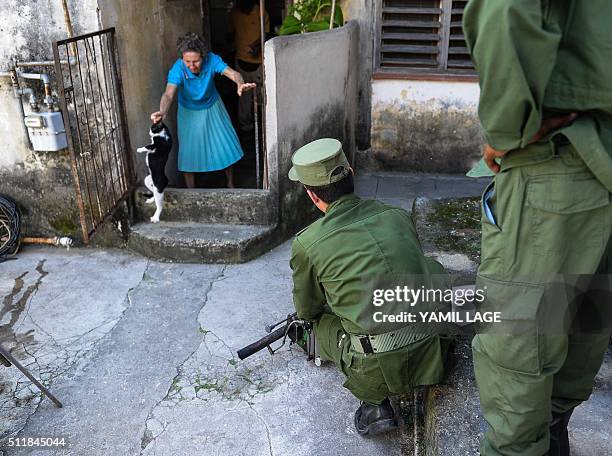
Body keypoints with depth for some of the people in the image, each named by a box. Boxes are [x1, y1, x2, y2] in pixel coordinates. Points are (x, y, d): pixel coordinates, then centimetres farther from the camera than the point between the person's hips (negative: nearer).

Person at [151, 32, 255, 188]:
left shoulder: (211, 59, -28)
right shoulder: (178, 69, -32)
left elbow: (231, 72, -41)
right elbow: (169, 94, -46)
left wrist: (240, 84, -66)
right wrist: (162, 112, -68)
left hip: (213, 108, 2)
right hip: (190, 113, -2)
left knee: (226, 146, 9)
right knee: (189, 153, 3)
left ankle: (230, 184, 33)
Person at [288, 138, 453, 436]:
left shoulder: (307, 244, -3)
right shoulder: (398, 216, 8)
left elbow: (307, 311, 14)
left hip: (379, 371, -5)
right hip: (431, 354, 5)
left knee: (318, 325, 25)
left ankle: (375, 401, 9)